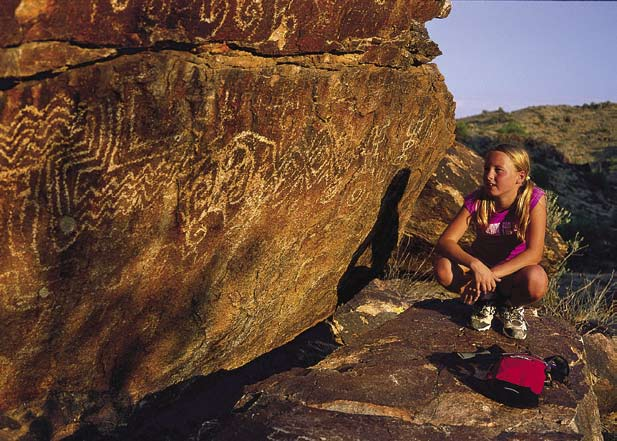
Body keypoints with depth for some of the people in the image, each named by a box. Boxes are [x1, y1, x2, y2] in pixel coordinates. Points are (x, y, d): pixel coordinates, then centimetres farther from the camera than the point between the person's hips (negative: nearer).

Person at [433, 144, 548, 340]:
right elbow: (445, 241, -25)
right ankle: (485, 300, 1)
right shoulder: (476, 201, -17)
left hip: (513, 273, -1)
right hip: (481, 265, 2)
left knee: (536, 282, -37)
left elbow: (534, 252, -28)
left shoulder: (533, 199, -21)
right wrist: (475, 265, -43)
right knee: (442, 265, -29)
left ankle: (512, 306, 1)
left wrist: (491, 273, -37)